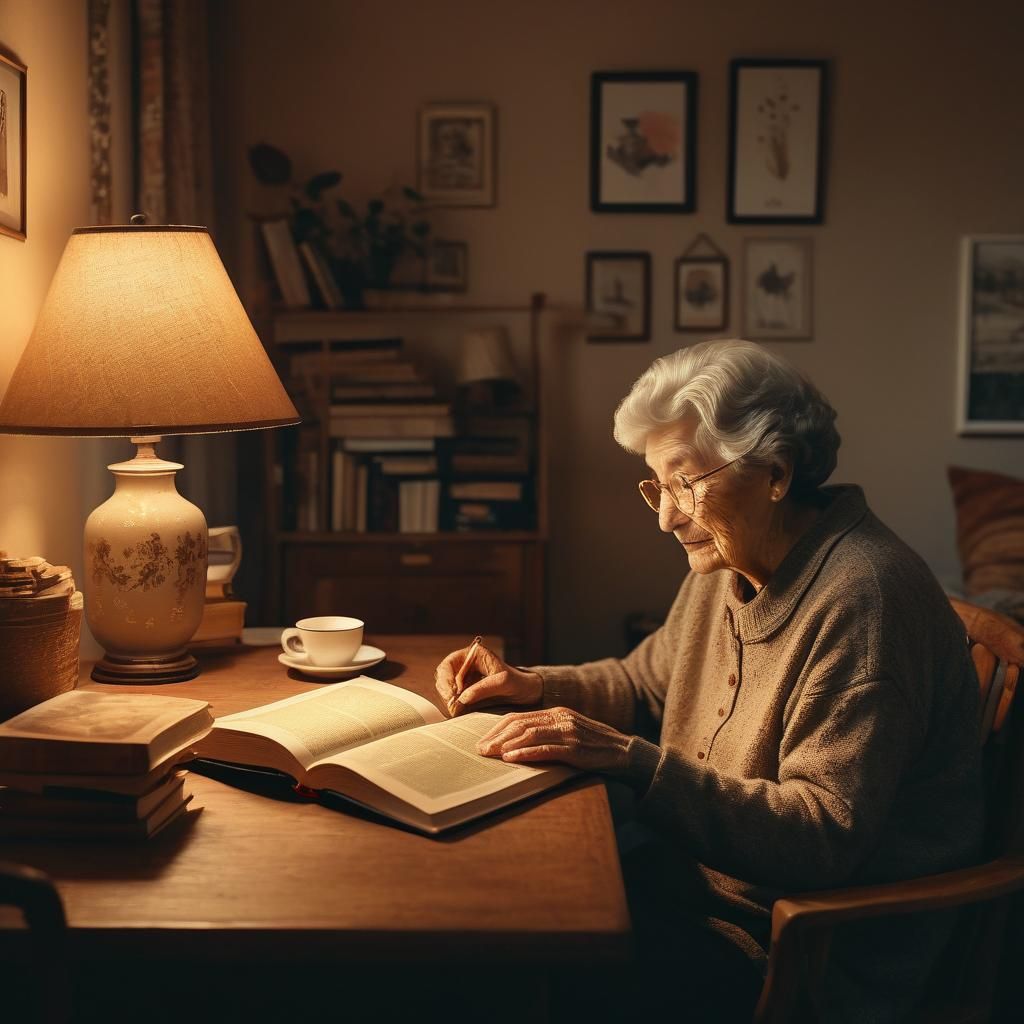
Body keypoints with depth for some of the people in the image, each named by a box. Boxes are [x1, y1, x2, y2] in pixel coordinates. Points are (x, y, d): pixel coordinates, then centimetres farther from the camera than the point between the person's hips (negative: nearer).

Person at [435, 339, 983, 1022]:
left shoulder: (863, 600, -24)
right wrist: (534, 686, 3)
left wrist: (632, 760, -31)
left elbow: (826, 836, -27)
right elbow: (645, 682, 21)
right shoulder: (730, 562, 6)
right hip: (702, 884, 8)